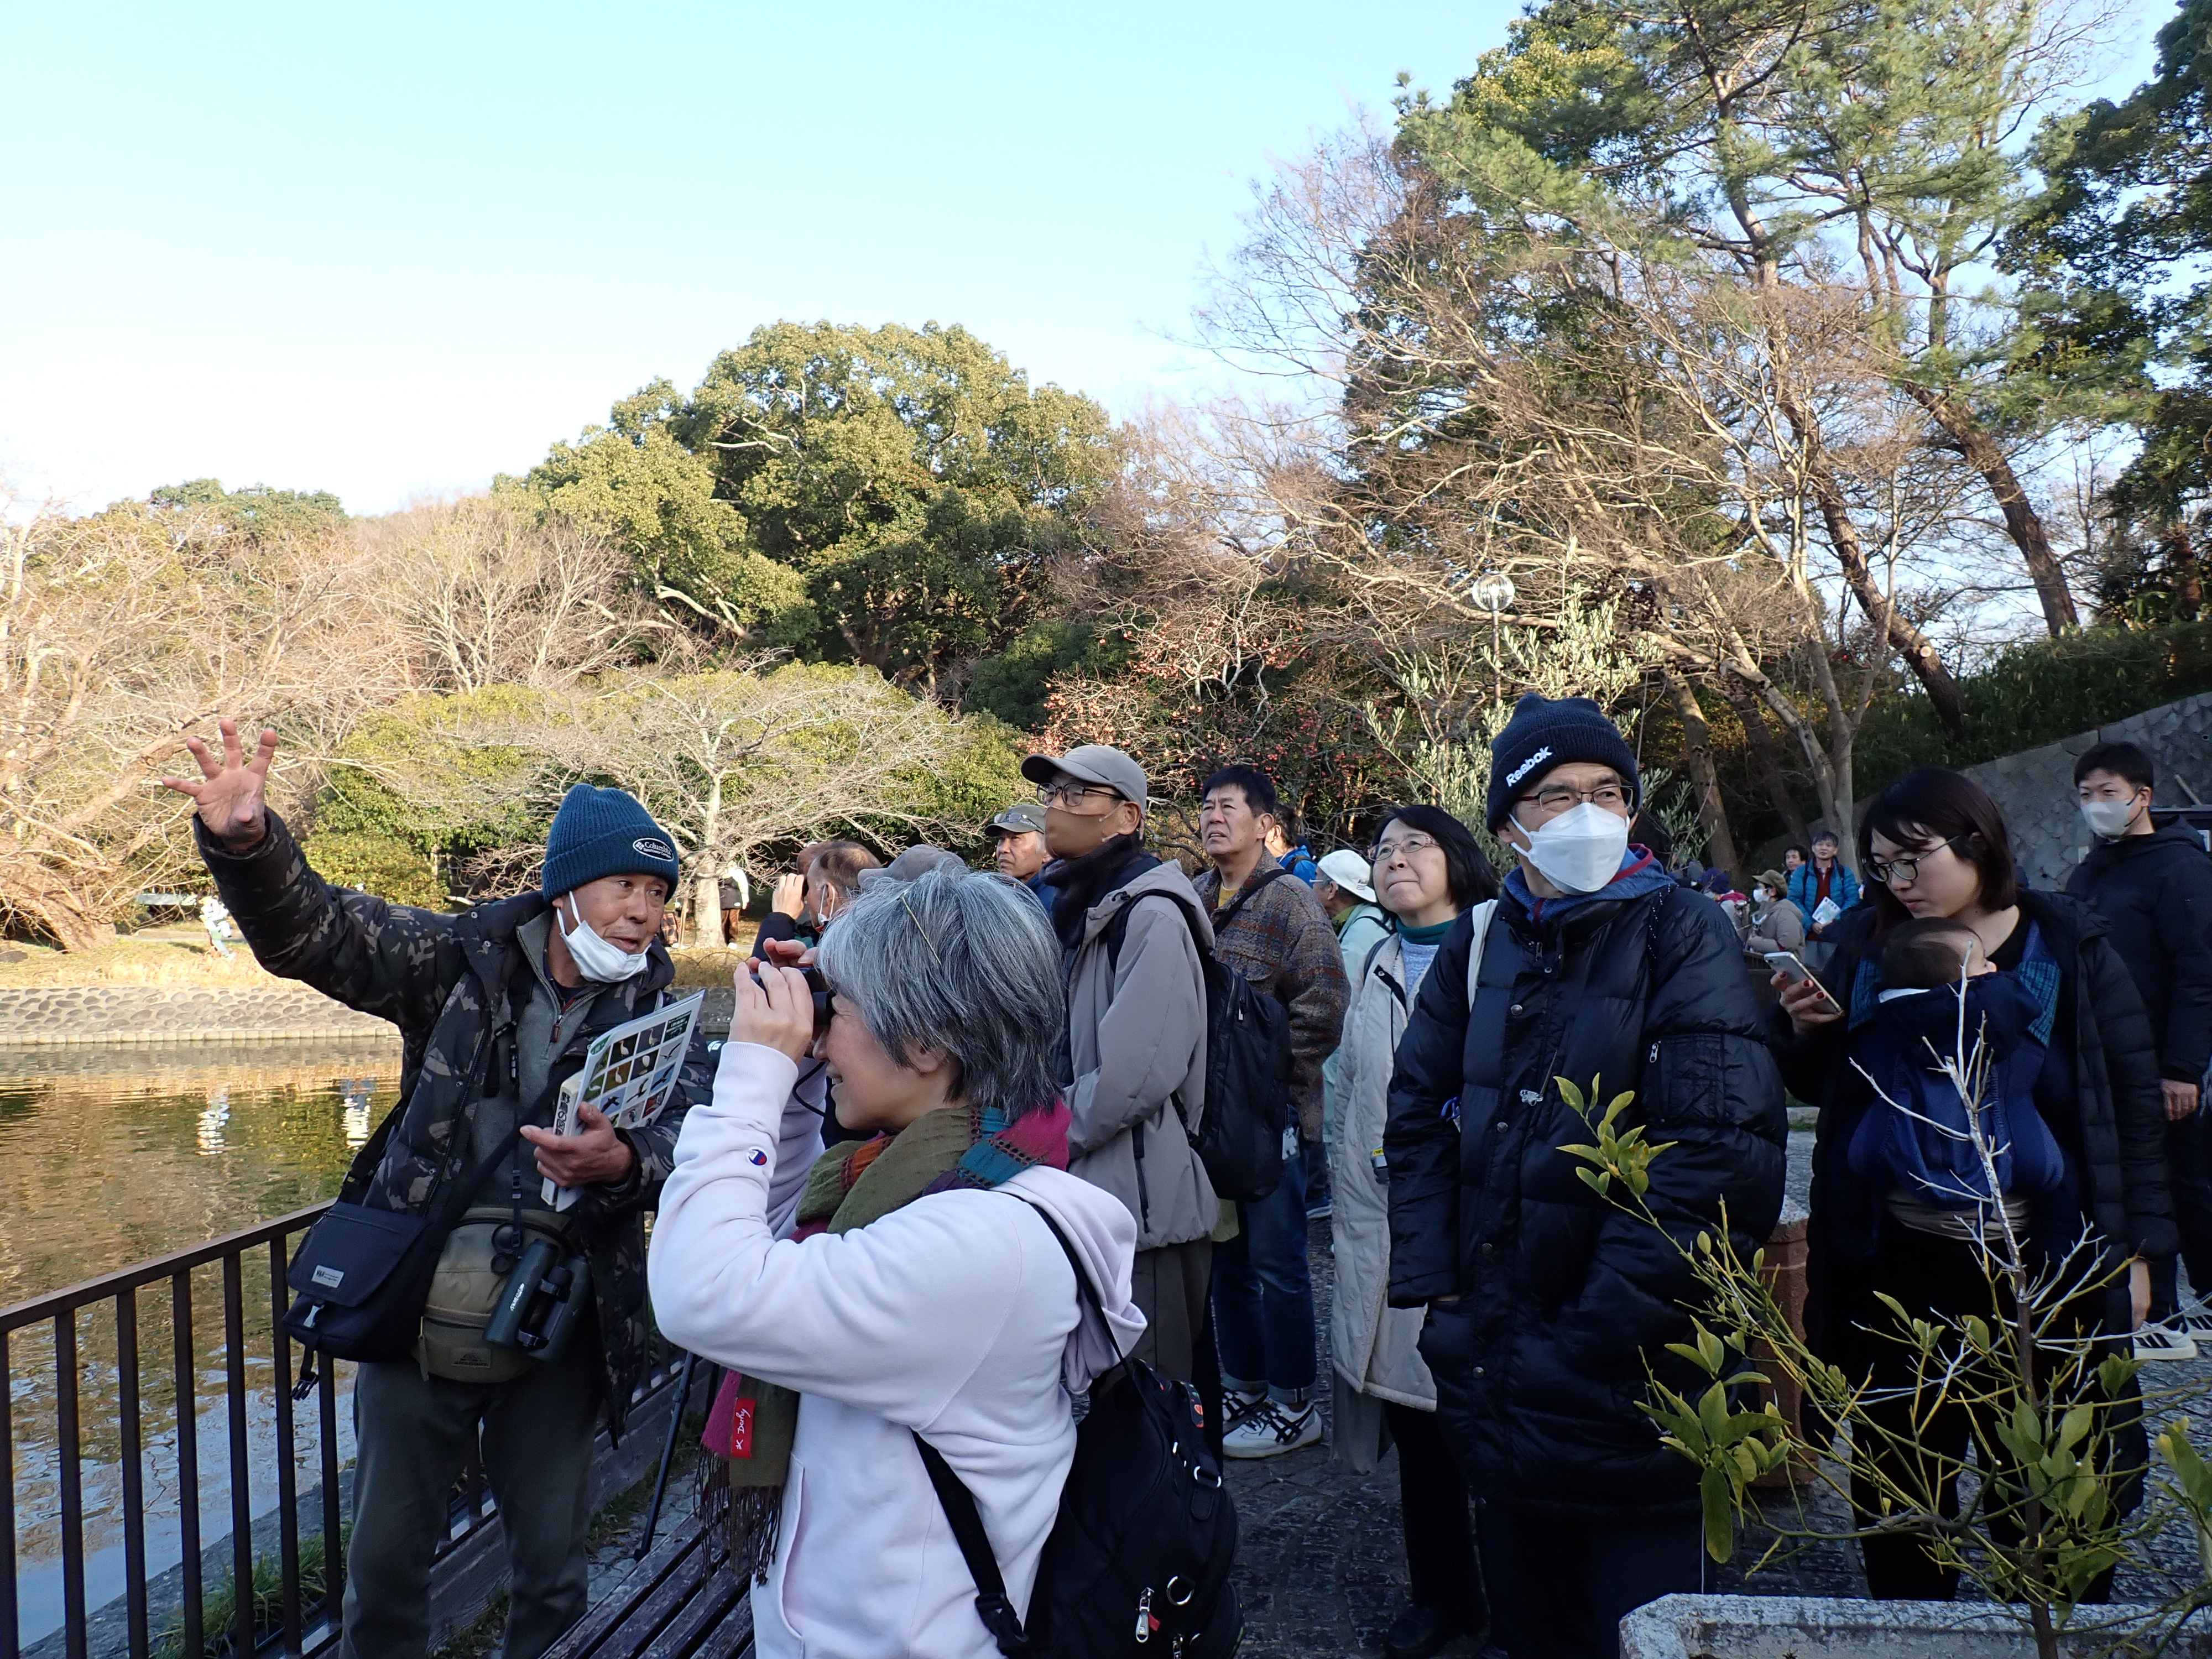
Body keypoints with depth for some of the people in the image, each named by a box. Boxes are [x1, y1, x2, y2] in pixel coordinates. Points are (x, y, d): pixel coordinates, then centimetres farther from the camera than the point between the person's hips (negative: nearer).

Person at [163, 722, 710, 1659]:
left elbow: (689, 1132, -18)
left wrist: (622, 1162, -40)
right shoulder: (464, 958, -3)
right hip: (415, 1309, 1)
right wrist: (244, 843, -29)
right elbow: (313, 933, -9)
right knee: (383, 1563, 15)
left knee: (553, 1570, 12)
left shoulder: (658, 1011, -4)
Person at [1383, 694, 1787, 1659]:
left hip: (1631, 1370, -4)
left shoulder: (1681, 938, -10)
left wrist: (1609, 1318, -19)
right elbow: (1419, 1111, 10)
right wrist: (1432, 1284, 1)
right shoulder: (1478, 943, 5)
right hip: (1493, 1363, 5)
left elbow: (1720, 1146, -18)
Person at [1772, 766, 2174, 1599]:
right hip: (1893, 1270, 2)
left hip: (2040, 1271, -2)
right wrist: (1804, 1029, -11)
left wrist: (2134, 1247, -3)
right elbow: (1812, 1087, 11)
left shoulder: (2069, 948, -2)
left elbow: (2136, 1098, 1)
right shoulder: (1862, 947, 3)